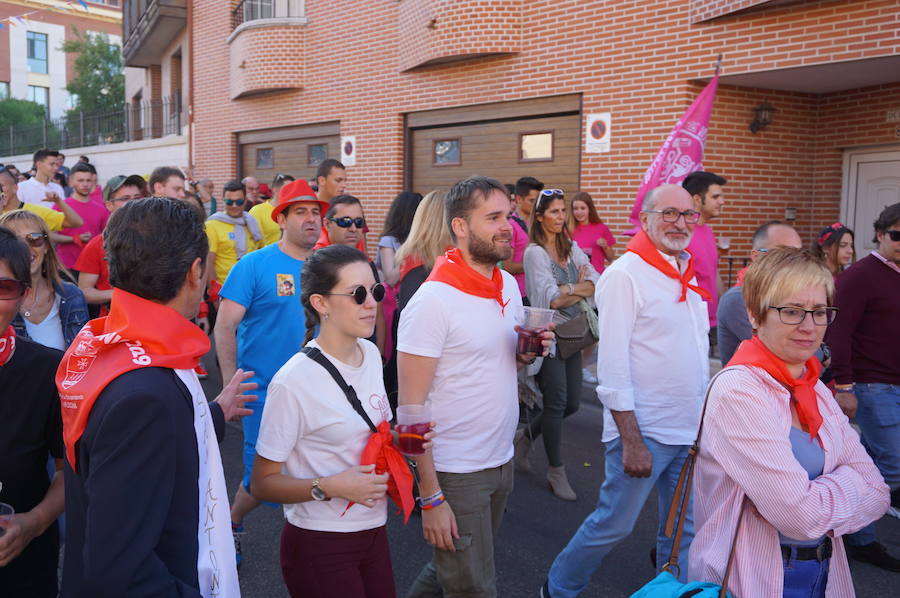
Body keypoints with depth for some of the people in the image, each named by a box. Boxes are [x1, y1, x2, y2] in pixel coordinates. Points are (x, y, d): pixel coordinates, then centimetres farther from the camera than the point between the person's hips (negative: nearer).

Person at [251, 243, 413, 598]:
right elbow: (263, 482, -14)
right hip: (320, 545, -6)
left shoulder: (371, 354, 1)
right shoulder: (293, 381, -20)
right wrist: (329, 487, -25)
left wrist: (399, 439, -3)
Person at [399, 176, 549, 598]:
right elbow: (411, 408, -18)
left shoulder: (509, 285, 4)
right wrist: (430, 497, -18)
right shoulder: (433, 301, -19)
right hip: (456, 475, -7)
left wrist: (528, 352, -4)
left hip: (502, 462, 7)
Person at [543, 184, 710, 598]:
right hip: (644, 431, -7)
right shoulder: (624, 275, -13)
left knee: (683, 530, 15)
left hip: (690, 430, 8)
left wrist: (706, 421, 15)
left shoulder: (686, 274, 12)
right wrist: (631, 440, -19)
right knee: (614, 524, 3)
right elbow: (613, 366, -17)